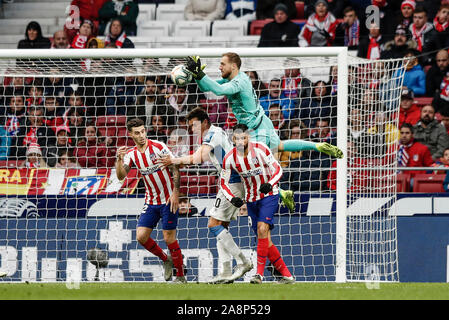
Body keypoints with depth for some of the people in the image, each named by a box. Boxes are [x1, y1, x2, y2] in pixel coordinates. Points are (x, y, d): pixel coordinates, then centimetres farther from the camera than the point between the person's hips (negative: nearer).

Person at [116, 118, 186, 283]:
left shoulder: (159, 147, -10)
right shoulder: (131, 154, 2)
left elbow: (175, 169, -8)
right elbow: (121, 176, -9)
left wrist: (175, 193, -15)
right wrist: (119, 159, -26)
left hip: (168, 199, -5)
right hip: (151, 200, 5)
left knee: (169, 237, -7)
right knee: (141, 236, -4)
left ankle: (180, 276, 7)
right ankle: (166, 260, 21)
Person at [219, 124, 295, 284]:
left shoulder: (260, 149, -16)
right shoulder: (230, 158, -7)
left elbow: (277, 169, -9)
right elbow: (223, 182, 2)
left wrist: (270, 184, -29)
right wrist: (232, 198, -16)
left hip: (269, 194, -4)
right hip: (251, 199, 4)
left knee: (262, 228, -24)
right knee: (265, 240, 0)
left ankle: (260, 272, -22)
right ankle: (287, 275, 7)